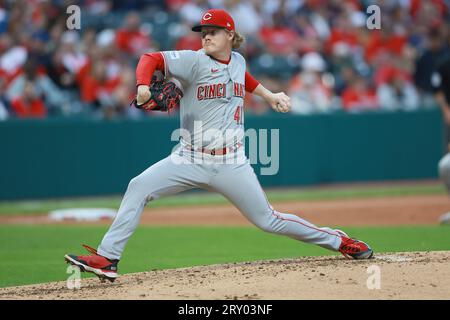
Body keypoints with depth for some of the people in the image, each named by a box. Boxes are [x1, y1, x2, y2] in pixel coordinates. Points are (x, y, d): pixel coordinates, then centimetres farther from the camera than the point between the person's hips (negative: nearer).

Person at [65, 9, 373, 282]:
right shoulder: (194, 61, -7)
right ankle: (107, 259, -18)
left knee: (268, 220, 2)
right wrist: (143, 86, -36)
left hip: (231, 163, 1)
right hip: (191, 159, -1)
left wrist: (269, 96, 24)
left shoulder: (238, 61, 7)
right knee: (139, 187, -20)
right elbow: (151, 59, -19)